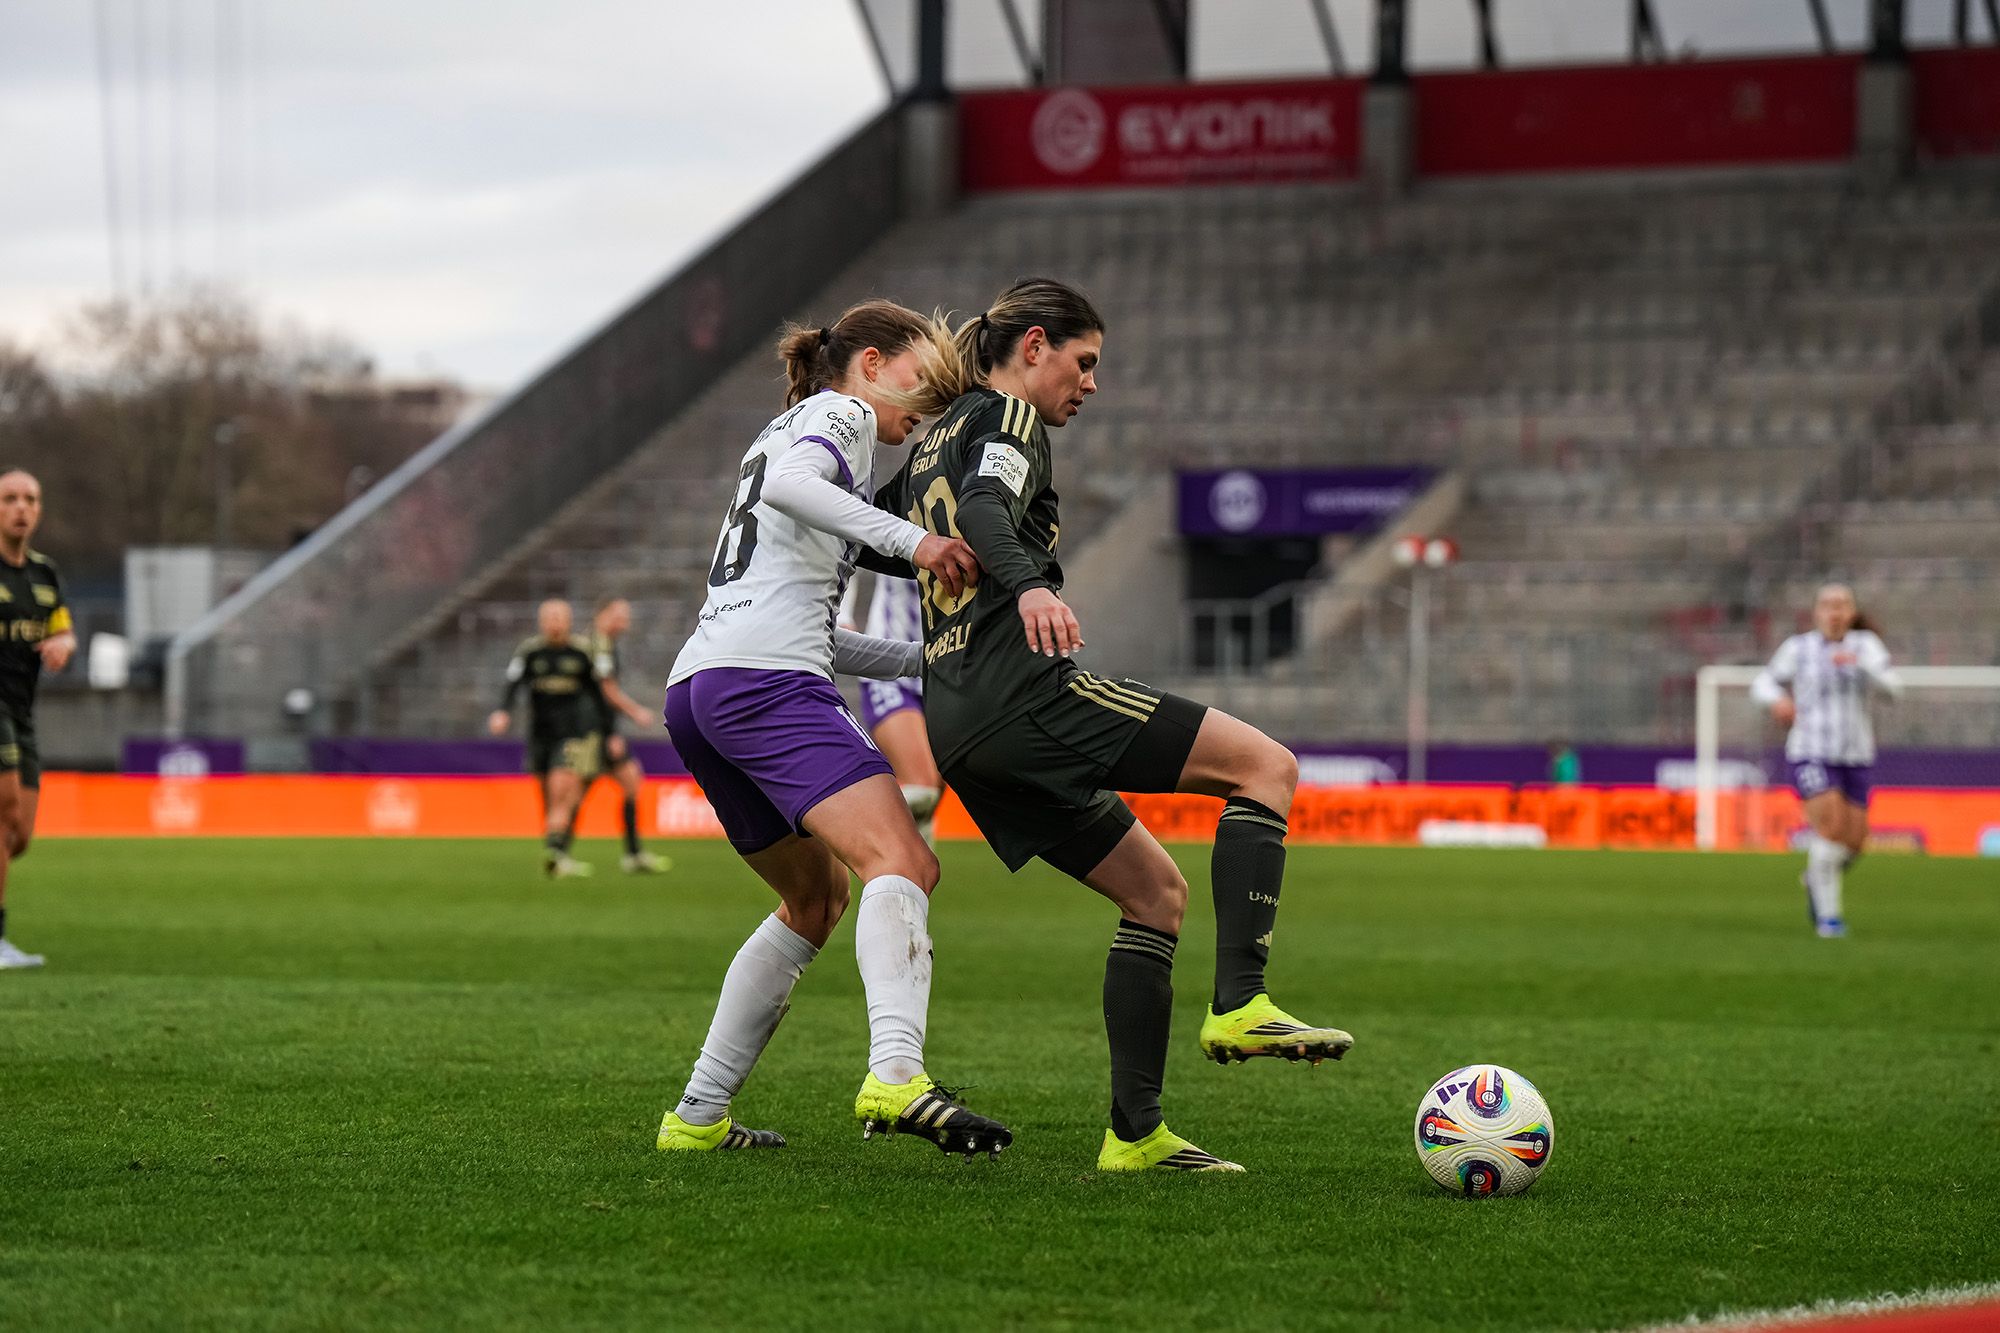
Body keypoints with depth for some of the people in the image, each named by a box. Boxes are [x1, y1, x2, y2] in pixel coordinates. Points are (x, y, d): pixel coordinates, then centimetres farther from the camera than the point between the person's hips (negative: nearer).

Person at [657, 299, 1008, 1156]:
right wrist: (912, 540, -24)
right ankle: (896, 1076, -47)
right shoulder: (841, 412, 7)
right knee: (901, 864, -23)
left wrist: (922, 659, 24)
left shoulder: (785, 431, 34)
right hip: (764, 677, -10)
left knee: (817, 896, 22)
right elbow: (789, 484, -18)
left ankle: (699, 1116, 20)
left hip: (694, 690, 10)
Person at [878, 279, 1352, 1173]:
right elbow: (985, 513, -21)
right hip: (1025, 692, -9)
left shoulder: (932, 445, 26)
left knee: (1156, 891, 13)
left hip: (960, 729, 10)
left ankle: (1136, 1133, 5)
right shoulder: (1007, 421, 0)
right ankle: (1239, 1005, -21)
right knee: (1267, 765, -8)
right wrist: (1031, 586, -39)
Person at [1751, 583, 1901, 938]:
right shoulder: (1798, 648, 1)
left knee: (1853, 843, 3)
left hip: (1855, 757, 3)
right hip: (1810, 753, -3)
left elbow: (1891, 686, -11)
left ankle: (1816, 879, 36)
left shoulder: (1866, 645, 2)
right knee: (1832, 826, -22)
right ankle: (1827, 914, -9)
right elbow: (1763, 683, 11)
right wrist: (1778, 699, -12)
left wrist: (1858, 662, -27)